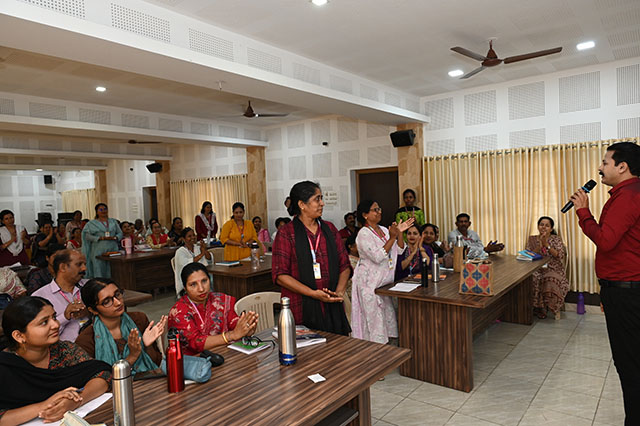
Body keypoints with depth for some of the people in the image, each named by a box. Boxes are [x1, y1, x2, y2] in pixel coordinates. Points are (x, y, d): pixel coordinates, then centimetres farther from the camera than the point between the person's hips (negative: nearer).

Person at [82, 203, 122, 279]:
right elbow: (87, 236, -1)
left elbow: (120, 233, 11)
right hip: (99, 251, -2)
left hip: (113, 250, 2)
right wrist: (101, 238, -14)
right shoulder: (92, 224, 8)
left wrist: (114, 237, -10)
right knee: (99, 272, -5)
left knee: (112, 272, -1)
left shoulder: (113, 221, 15)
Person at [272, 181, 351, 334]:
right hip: (301, 311, -4)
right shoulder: (286, 233, -4)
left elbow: (344, 265, 12)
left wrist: (339, 291, -6)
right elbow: (280, 274, -9)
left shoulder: (329, 229, 11)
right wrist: (313, 293, -16)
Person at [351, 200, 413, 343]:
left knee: (388, 317, 12)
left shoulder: (384, 230, 10)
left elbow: (400, 250, 9)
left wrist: (400, 233, -4)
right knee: (375, 320, -2)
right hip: (370, 282, -8)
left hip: (386, 280, 8)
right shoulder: (364, 234, -14)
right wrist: (392, 238, -22)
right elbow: (378, 257, -23)